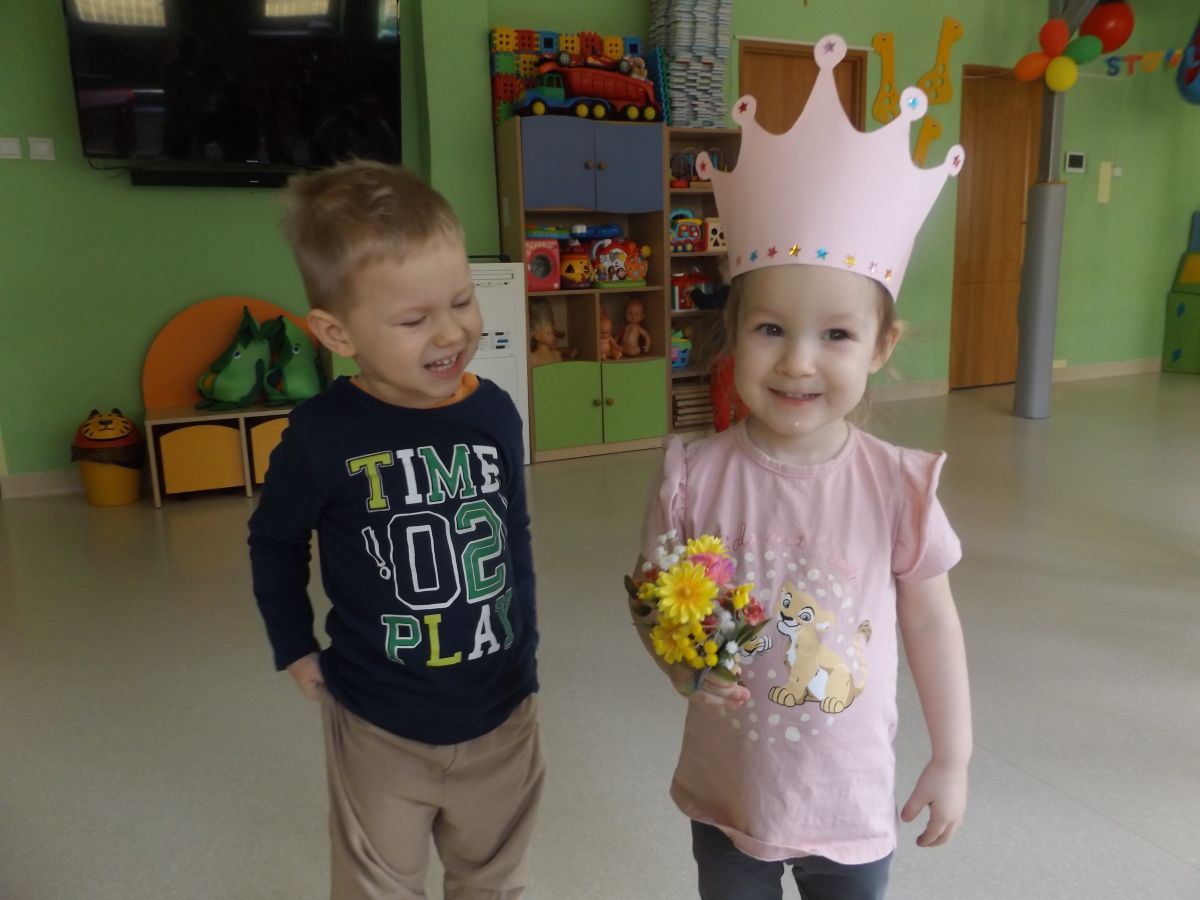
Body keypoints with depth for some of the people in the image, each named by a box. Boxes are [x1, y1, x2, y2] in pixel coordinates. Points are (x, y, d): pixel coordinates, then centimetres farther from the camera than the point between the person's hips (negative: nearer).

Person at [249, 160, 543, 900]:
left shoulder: (494, 412, -11)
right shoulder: (324, 435, -20)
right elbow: (275, 543, 0)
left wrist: (525, 655, 7)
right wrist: (295, 648, 0)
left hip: (502, 714, 3)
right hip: (380, 726, -2)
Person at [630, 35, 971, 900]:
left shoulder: (898, 485, -18)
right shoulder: (696, 477, -19)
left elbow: (932, 622, -5)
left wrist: (952, 761, 2)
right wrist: (682, 664, -24)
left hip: (852, 804, 0)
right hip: (730, 796, 0)